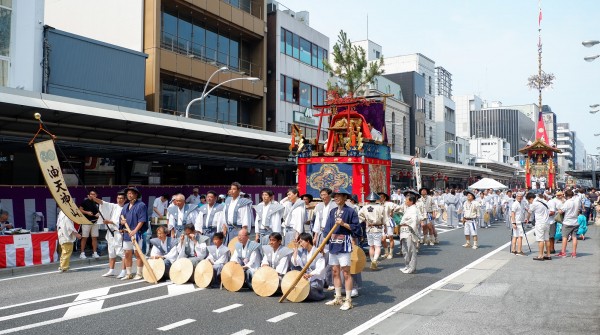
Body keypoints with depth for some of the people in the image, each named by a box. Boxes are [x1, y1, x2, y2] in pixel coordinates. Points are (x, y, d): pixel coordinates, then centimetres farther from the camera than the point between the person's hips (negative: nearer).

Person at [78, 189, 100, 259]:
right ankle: (82, 253, 5)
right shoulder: (85, 201, -2)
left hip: (94, 222, 4)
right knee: (84, 237, -1)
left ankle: (95, 253, 10)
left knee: (95, 237, 5)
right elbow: (80, 210, -3)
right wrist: (87, 212, -16)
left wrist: (98, 214, -1)